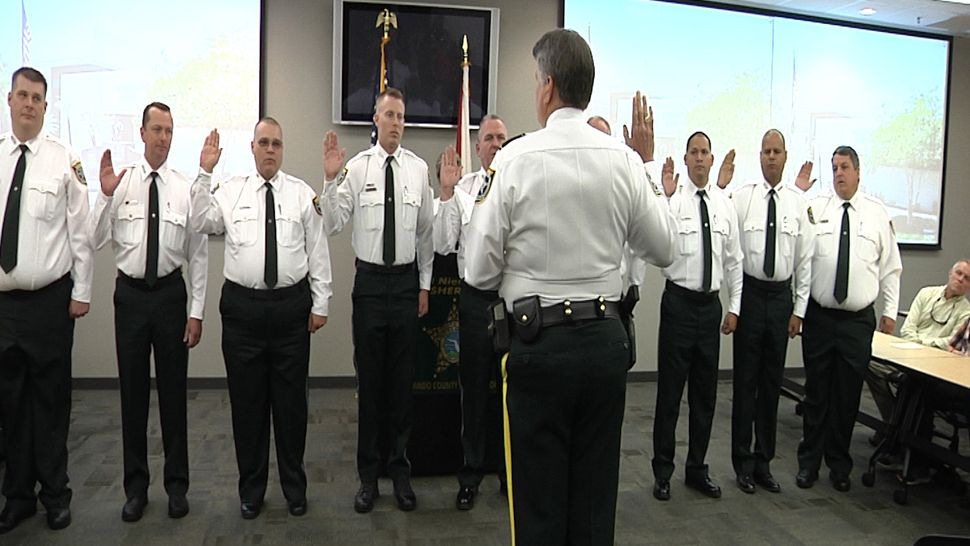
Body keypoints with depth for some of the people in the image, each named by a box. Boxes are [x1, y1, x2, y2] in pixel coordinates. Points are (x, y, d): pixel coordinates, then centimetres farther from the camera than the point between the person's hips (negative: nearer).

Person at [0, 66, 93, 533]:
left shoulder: (65, 160, -4)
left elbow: (80, 231, -3)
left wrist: (82, 292, -3)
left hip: (50, 301, -3)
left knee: (51, 401, 6)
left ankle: (55, 495, 22)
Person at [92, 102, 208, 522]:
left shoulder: (186, 188, -3)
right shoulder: (121, 182, -2)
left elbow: (199, 254, -1)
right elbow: (96, 242, -5)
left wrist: (197, 311, -2)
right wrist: (105, 194, -18)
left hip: (171, 292, 0)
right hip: (130, 293, 1)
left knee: (173, 390, 8)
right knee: (132, 390, 9)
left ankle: (177, 484, 23)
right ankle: (136, 486, 25)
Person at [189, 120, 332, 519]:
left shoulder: (302, 194, 6)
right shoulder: (230, 191, 8)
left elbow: (318, 251, 4)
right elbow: (201, 222, -6)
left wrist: (320, 304, 0)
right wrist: (204, 173, -11)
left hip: (292, 306, 0)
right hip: (242, 306, 1)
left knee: (291, 399, 8)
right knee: (247, 400, 9)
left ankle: (294, 486, 26)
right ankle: (251, 488, 27)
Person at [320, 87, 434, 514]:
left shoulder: (418, 169, -1)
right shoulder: (356, 168, -6)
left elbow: (426, 232, 6)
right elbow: (333, 225, -8)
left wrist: (425, 285, 8)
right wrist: (330, 178, -20)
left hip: (407, 280, 1)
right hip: (370, 279, -1)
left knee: (403, 380, 10)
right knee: (369, 379, 8)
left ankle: (399, 470, 27)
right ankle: (368, 474, 24)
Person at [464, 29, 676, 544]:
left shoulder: (514, 159, -11)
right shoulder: (624, 160, -1)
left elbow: (479, 271, -7)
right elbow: (663, 248, 10)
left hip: (537, 342, -3)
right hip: (606, 339, 4)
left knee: (538, 501, 10)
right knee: (597, 496, 17)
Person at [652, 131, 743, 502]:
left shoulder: (725, 205, 7)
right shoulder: (673, 200, -8)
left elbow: (734, 260, 12)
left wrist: (735, 306, 10)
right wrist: (666, 197, -32)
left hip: (711, 305, 5)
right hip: (679, 301, -4)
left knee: (705, 392, 13)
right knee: (670, 390, 3)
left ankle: (697, 469, 27)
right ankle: (663, 471, 18)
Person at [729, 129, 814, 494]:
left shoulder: (798, 202, 3)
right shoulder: (741, 197, -4)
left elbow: (805, 260, 6)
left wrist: (799, 310, 3)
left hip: (782, 296, 2)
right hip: (750, 293, -2)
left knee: (773, 382, 11)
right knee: (745, 381, 4)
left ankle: (764, 463, 24)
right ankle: (743, 463, 18)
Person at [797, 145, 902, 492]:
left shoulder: (878, 214, 4)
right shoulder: (814, 209, 1)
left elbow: (890, 267, 7)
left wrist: (890, 311, 5)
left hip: (858, 321, 1)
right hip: (819, 317, -1)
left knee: (848, 396, 10)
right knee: (816, 393, 9)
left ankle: (839, 464, 26)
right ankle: (809, 462, 22)